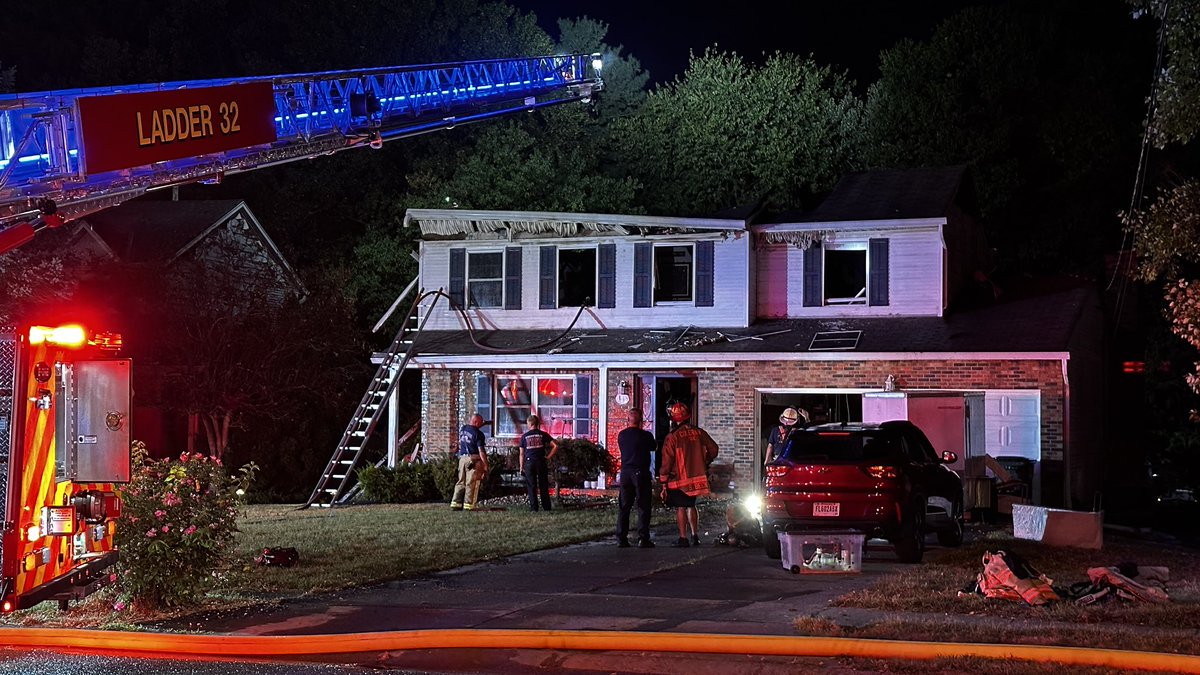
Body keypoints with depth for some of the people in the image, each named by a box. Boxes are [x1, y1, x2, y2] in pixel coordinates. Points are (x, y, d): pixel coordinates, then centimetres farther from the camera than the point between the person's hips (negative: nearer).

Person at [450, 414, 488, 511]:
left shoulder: (462, 429, 8)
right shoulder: (478, 434, -13)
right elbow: (481, 451, -14)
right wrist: (485, 466, -11)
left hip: (462, 458, 6)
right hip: (474, 459, -6)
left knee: (461, 481, 12)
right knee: (471, 483, -2)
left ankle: (456, 503, 9)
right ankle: (468, 505, -3)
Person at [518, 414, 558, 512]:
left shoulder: (524, 436, 3)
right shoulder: (543, 434, 3)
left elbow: (522, 454, 4)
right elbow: (555, 446, -5)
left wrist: (521, 467, 9)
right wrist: (548, 457, 3)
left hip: (529, 463, -1)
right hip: (541, 462, 1)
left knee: (531, 486, 5)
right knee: (543, 486, 8)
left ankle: (534, 507, 2)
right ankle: (546, 507, 9)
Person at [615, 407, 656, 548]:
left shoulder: (621, 435, 2)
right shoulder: (645, 435, -10)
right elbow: (653, 447, 9)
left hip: (625, 472, 4)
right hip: (641, 473, -4)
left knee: (624, 506, 9)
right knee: (643, 507, 1)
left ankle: (621, 538, 7)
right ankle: (643, 539, -3)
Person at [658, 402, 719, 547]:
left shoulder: (673, 437, -12)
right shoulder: (699, 433, 2)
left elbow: (667, 461, -11)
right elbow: (713, 450, 8)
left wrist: (664, 482, -6)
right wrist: (704, 464, 25)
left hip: (679, 478, -5)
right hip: (697, 476, 5)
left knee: (681, 508, 0)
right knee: (691, 506, 17)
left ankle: (683, 538, -1)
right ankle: (695, 536, 18)